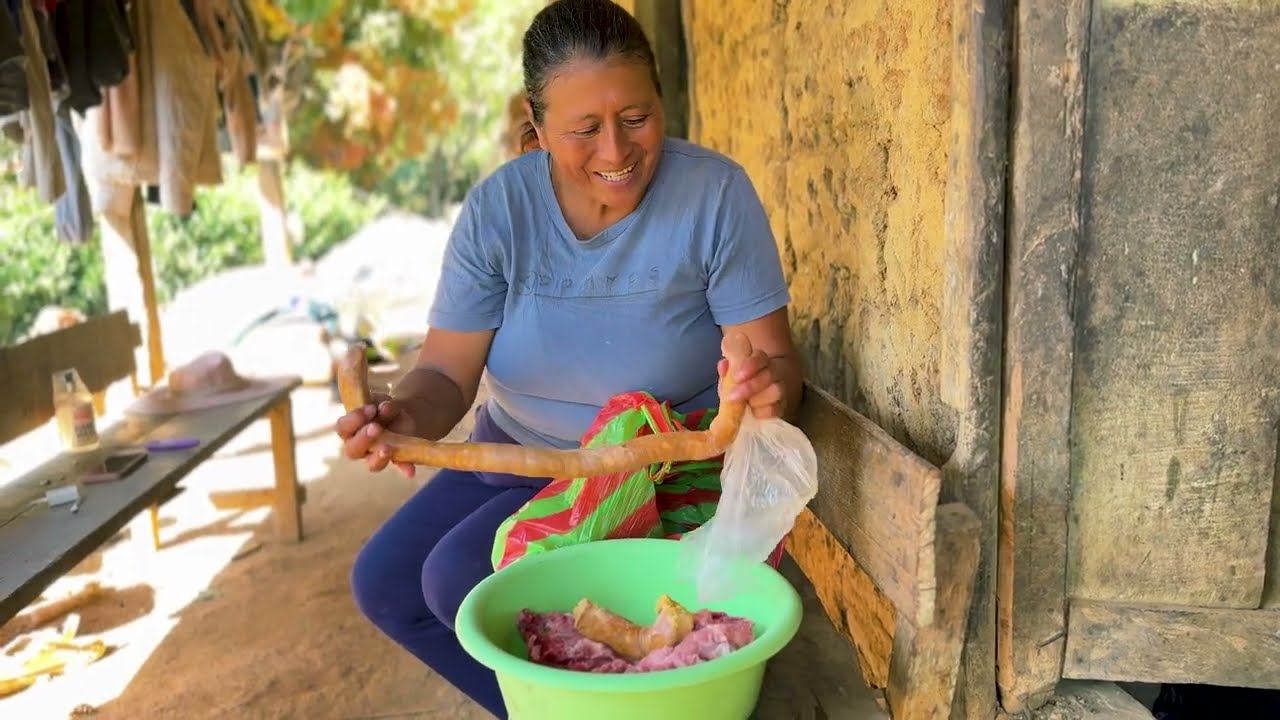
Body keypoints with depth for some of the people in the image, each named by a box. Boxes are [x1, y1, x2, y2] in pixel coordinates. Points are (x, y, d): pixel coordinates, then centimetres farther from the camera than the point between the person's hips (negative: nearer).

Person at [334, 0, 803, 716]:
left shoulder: (716, 194, -21)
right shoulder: (498, 207, -14)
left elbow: (775, 357, -19)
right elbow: (449, 370, -15)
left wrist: (768, 386, -44)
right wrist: (406, 413, -38)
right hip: (516, 446, 5)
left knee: (459, 579, -19)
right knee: (383, 584, 1)